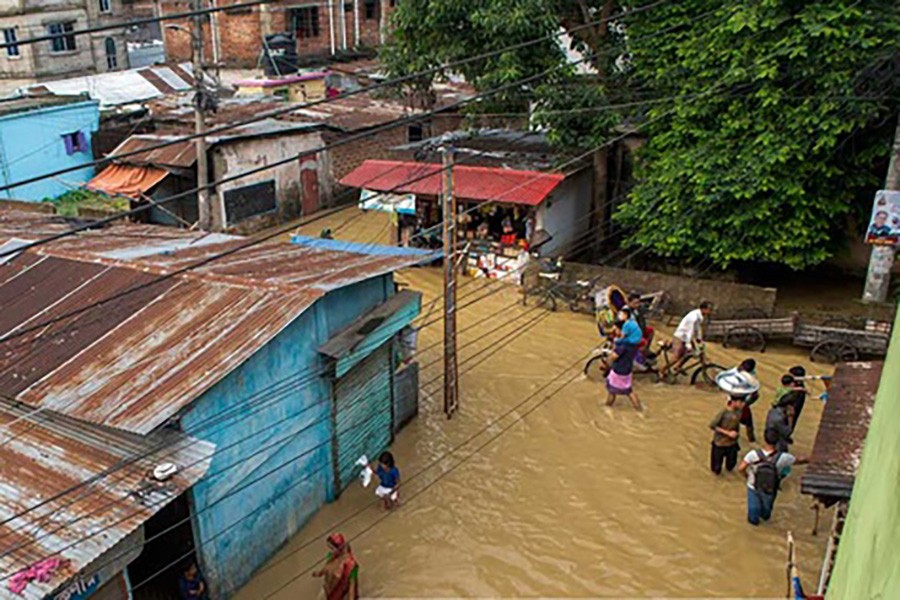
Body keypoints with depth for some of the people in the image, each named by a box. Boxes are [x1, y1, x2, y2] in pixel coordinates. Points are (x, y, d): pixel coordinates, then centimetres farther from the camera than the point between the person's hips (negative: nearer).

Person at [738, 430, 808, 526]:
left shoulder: (754, 454, -32)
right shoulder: (782, 457, -29)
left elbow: (741, 468, -29)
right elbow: (799, 461, -10)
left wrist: (747, 476, -7)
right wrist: (807, 460, 12)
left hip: (753, 486, -1)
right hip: (770, 489, 1)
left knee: (754, 506, 31)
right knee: (767, 505, 35)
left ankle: (753, 519, 58)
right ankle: (765, 516, 65)